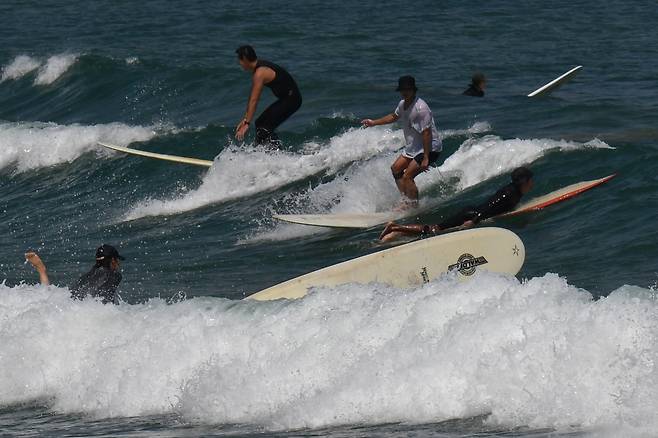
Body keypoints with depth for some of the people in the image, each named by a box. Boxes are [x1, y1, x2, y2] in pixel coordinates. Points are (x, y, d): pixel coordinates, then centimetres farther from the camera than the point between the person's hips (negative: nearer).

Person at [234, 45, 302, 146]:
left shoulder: (260, 73, -21)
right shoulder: (259, 68, 10)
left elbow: (254, 100, -25)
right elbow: (252, 97, 16)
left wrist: (246, 124, -25)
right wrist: (245, 119, 17)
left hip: (291, 99, -10)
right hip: (286, 98, 10)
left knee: (264, 127, -15)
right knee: (261, 123, 12)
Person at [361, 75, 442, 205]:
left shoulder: (420, 108, -25)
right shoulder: (402, 104, 3)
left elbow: (427, 134, -27)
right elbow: (394, 117, 27)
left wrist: (426, 158, -29)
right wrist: (374, 122, 30)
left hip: (429, 148, -10)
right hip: (413, 148, 10)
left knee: (407, 177, -16)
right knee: (396, 169, 16)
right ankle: (406, 199, 23)